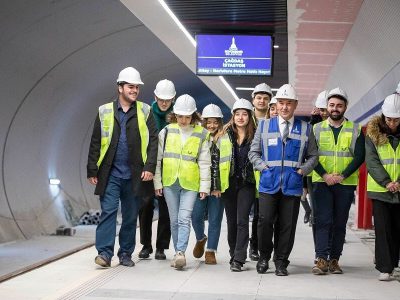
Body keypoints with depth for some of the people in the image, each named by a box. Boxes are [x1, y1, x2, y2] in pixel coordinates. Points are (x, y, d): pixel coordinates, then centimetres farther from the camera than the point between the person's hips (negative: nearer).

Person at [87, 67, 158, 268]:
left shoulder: (145, 112, 6)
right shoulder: (105, 111, 6)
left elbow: (153, 141, 2)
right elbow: (95, 143, 7)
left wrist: (149, 167, -8)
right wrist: (92, 170, 3)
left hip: (135, 175, 1)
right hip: (110, 174, -1)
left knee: (131, 215, 8)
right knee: (108, 211, -8)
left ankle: (125, 253, 18)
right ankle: (104, 252, -5)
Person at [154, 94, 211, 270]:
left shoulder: (201, 134, 2)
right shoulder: (167, 131, 5)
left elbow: (204, 162, 3)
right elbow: (158, 158, 8)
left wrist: (204, 186, -1)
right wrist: (157, 182, 6)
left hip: (190, 184, -2)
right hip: (169, 183, 2)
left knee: (184, 219, -12)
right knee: (174, 220, 8)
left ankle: (180, 252, -16)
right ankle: (178, 253, 16)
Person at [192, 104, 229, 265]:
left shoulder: (226, 139, 0)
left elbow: (229, 161, 0)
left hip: (218, 186, -1)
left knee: (214, 220, 3)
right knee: (196, 216, -2)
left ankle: (210, 251, 14)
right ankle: (200, 239, 29)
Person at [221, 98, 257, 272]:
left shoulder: (255, 136, 0)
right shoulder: (225, 134, 3)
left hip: (247, 184, -2)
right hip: (229, 184, 2)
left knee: (242, 221, -9)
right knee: (231, 222, 8)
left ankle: (238, 259, -8)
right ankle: (234, 256, 20)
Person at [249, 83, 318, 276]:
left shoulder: (305, 128, 10)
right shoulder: (264, 126, 10)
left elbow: (313, 156, 15)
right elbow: (253, 152, 13)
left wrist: (303, 170, 0)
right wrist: (263, 167, -1)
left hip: (293, 184, 0)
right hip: (269, 183, 0)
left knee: (287, 225, 2)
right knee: (265, 222, -7)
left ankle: (281, 262, 15)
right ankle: (264, 256, 14)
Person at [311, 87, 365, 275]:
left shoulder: (355, 130, 5)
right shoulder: (317, 129, 7)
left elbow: (359, 156, -3)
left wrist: (342, 175, -13)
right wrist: (325, 175, -13)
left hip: (346, 184, 1)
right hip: (322, 182, 0)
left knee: (340, 223, 6)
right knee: (323, 221, -7)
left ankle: (334, 260, 13)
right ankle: (321, 259, -8)